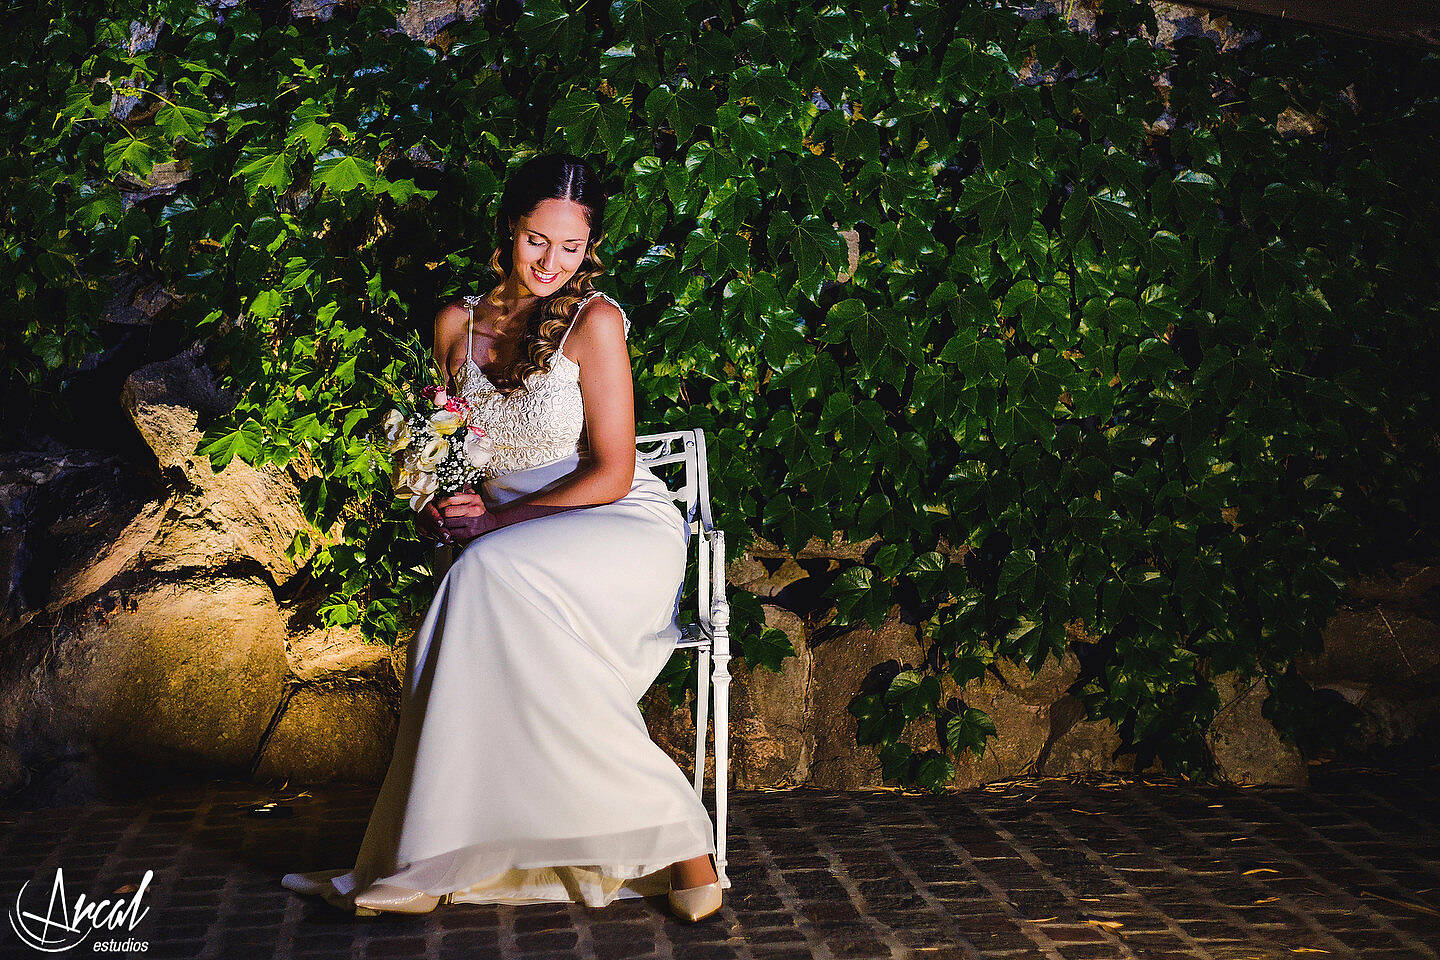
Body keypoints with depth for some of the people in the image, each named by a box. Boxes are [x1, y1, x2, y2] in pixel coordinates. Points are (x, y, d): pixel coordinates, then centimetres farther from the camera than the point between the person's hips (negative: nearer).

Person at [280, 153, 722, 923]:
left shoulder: (594, 322, -7)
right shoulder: (458, 325, 9)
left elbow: (610, 475, -11)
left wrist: (494, 522, -14)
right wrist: (443, 507, -2)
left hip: (622, 533, -5)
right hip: (513, 545, 5)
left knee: (493, 576, -34)